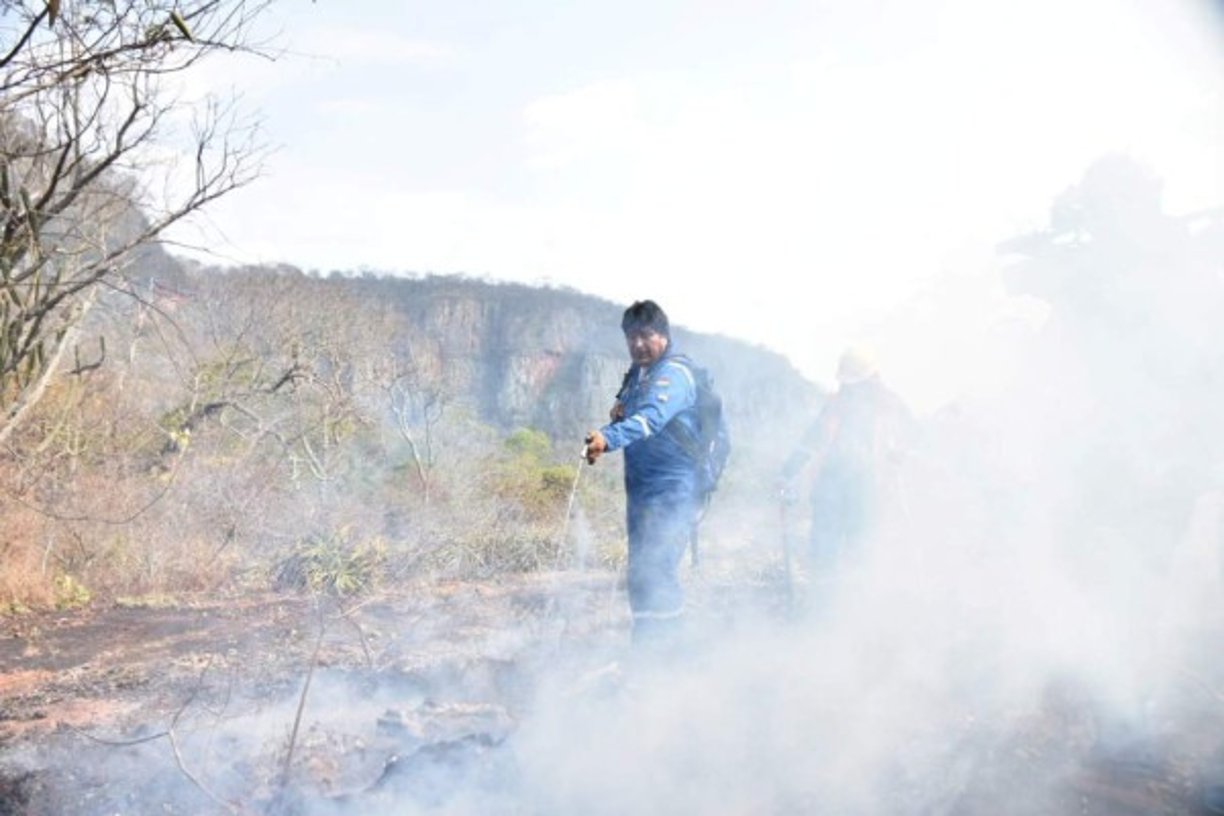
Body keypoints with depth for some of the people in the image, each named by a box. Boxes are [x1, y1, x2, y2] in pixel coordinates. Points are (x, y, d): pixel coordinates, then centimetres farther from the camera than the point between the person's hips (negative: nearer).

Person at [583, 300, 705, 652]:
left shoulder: (673, 374, -16)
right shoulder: (637, 374, 14)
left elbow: (650, 419, -33)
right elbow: (630, 418, 23)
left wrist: (608, 438, -49)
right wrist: (617, 414, -1)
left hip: (672, 492, -9)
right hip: (641, 489, 9)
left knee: (656, 571, -16)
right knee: (640, 573, 15)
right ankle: (643, 648, 28)